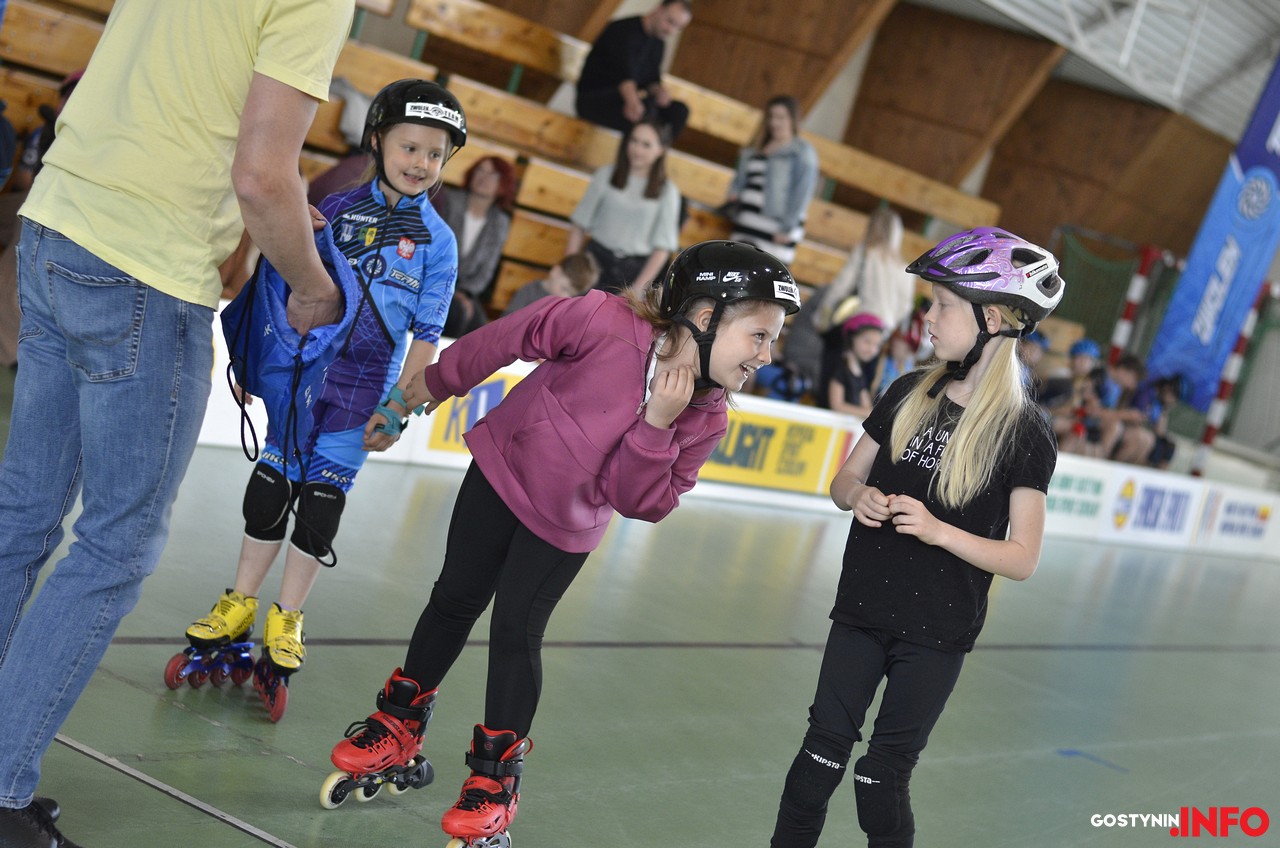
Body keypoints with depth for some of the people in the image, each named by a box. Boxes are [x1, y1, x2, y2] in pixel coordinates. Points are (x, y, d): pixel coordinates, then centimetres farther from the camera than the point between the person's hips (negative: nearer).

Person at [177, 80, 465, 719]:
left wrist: (399, 406, -8)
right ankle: (240, 604, 20)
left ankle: (286, 619, 16)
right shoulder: (335, 209, 2)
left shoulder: (436, 239, -3)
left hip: (366, 386, -2)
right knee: (271, 484, 6)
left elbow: (426, 334, -2)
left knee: (323, 496, 2)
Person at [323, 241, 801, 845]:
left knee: (516, 630, -3)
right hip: (503, 470, -1)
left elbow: (640, 503, -21)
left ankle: (496, 772, 16)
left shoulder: (706, 420, -23)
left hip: (565, 527, 1)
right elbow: (509, 337, -18)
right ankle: (400, 727, 32)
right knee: (454, 602, 11)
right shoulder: (606, 322, -35)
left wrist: (658, 424, -37)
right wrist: (440, 382, -2)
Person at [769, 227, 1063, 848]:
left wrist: (937, 530, -24)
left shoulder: (1024, 434, -10)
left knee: (881, 778, 2)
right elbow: (844, 479, 12)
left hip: (936, 634, -4)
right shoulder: (909, 394, 4)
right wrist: (859, 497, -11)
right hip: (862, 611, 4)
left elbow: (1022, 559, -10)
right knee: (822, 754, 5)